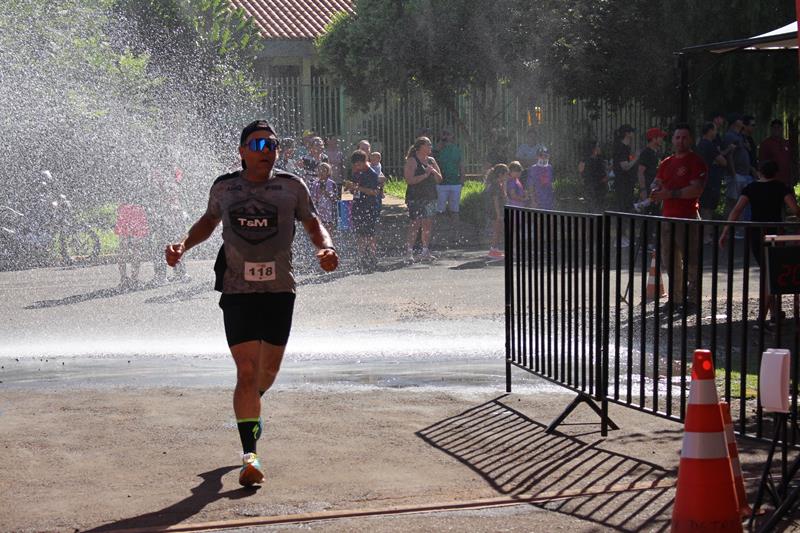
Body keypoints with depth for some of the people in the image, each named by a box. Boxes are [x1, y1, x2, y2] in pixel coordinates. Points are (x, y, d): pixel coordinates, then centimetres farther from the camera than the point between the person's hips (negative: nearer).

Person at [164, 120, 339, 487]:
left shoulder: (291, 187, 1)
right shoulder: (224, 188, 3)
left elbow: (313, 223, 10)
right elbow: (209, 221, 21)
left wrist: (326, 247, -11)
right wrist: (183, 246, 6)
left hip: (280, 290, 2)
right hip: (238, 291, -2)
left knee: (269, 368, 15)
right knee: (246, 371, -11)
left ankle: (251, 407, 51)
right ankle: (249, 454, -13)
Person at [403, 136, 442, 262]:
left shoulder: (431, 161, 15)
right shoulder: (412, 161, -6)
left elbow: (439, 179, 16)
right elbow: (409, 180, -17)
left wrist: (433, 171, -4)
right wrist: (425, 175, -17)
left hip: (430, 197, 7)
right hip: (415, 198, -7)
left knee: (428, 225, 5)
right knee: (416, 224, -12)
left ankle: (425, 252, 10)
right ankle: (409, 252, -9)